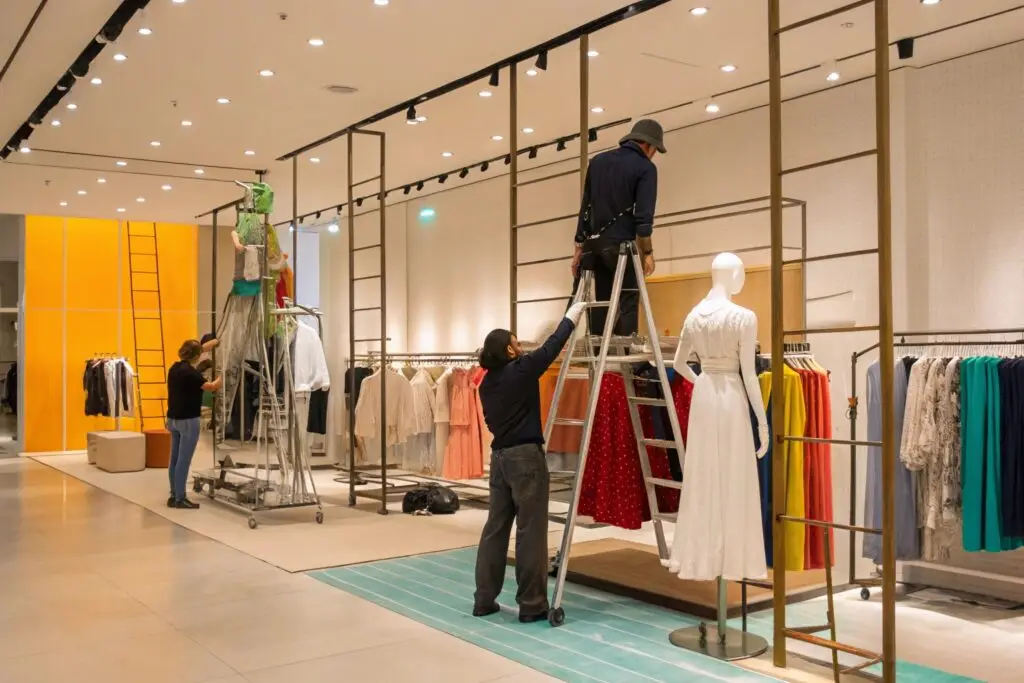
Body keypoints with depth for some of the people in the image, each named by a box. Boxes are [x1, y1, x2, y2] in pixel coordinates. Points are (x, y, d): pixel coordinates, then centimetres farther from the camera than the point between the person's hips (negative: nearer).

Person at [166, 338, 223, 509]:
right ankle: (180, 499, 0)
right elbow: (211, 387, -14)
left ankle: (174, 496, 18)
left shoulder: (175, 368, 8)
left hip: (173, 419, 9)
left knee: (175, 460, 12)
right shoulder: (190, 372, -18)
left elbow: (196, 349, 22)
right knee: (183, 461, -4)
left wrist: (215, 341, 32)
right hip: (188, 420, -9)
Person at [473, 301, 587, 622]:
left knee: (495, 528, 11)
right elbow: (552, 346, -3)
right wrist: (573, 315, 9)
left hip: (499, 456, 7)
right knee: (530, 531, -1)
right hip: (526, 456, -7)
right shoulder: (521, 370, -11)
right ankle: (532, 605, 5)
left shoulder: (487, 382, 10)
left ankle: (484, 600, 16)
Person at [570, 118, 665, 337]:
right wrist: (647, 252, -5)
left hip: (594, 243, 6)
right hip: (621, 243, -6)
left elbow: (585, 207, 14)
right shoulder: (645, 167, -3)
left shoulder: (598, 161, 15)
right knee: (627, 301, -2)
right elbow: (644, 215, -11)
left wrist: (579, 248, 16)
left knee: (602, 301, 12)